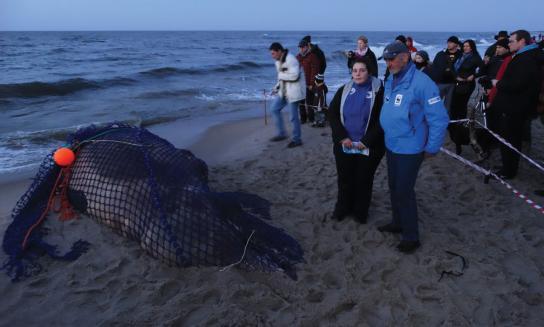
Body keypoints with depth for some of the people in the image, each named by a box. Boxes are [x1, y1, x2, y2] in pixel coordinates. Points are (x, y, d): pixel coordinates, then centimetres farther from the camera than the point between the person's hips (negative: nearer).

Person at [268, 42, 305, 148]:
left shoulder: (290, 60, -20)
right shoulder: (278, 61, 10)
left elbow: (294, 76, -29)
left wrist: (280, 75, -17)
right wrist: (277, 85, 7)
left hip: (293, 92, -10)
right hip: (283, 91, 10)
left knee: (293, 116, -3)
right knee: (275, 109, 13)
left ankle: (297, 139, 11)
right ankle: (281, 133, 24)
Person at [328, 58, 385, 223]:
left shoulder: (378, 91, -7)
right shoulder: (344, 90, 4)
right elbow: (332, 114, 0)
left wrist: (366, 141, -15)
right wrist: (342, 137, -11)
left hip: (368, 147, -3)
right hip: (343, 145, 3)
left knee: (363, 180, 11)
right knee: (344, 179, 15)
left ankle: (361, 211, 31)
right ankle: (343, 207, 36)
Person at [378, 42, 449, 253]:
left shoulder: (422, 83, -21)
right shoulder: (390, 81, 4)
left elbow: (439, 119, -20)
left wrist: (431, 148, -14)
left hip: (409, 150, -8)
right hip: (391, 146, 8)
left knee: (404, 192, 0)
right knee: (394, 188, 20)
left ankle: (411, 237, 16)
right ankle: (398, 222, 40)